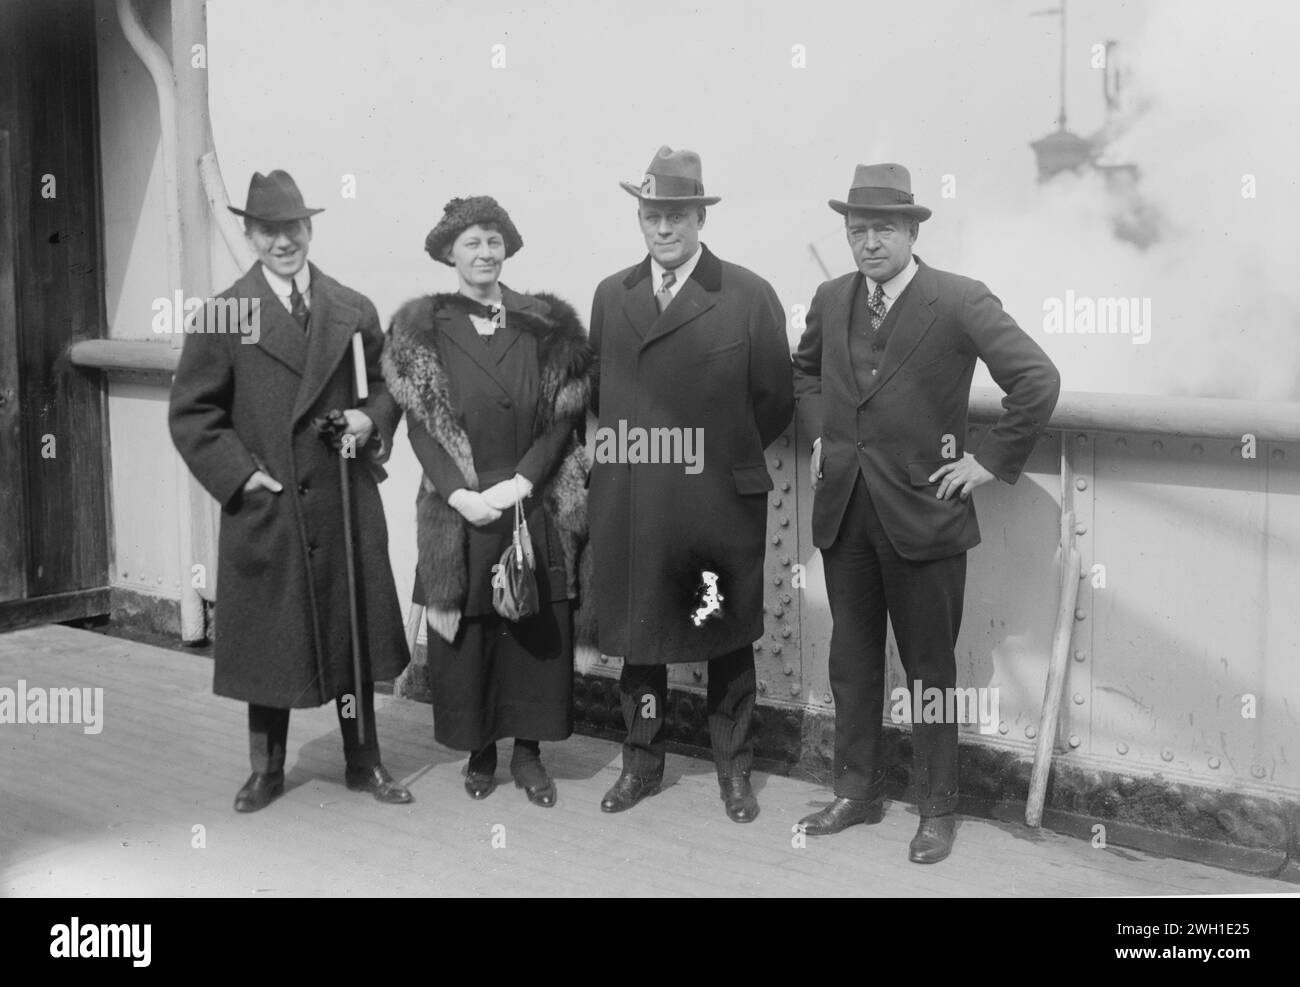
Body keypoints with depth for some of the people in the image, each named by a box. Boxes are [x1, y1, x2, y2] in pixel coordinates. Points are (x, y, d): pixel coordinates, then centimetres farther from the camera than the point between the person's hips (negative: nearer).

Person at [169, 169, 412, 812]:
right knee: (268, 638, 8)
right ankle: (266, 770, 25)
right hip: (264, 508, -2)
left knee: (355, 633, 10)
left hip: (347, 506, 2)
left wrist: (371, 421, -8)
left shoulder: (355, 311, 6)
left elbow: (388, 386, 13)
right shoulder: (221, 318, -1)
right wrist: (239, 472, -11)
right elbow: (191, 413, -1)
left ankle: (363, 763, 26)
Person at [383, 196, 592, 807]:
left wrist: (520, 483, -13)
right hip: (460, 511, -1)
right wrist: (461, 494, -14)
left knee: (538, 631, 5)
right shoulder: (422, 329, 2)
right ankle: (478, 751, 21)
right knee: (465, 635, 5)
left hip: (536, 509, 1)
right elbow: (420, 425, -2)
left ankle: (528, 751, 19)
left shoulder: (548, 326, 4)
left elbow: (563, 419, 0)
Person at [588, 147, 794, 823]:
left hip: (720, 505, -3)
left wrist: (724, 453, 3)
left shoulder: (749, 296, -5)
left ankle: (733, 770, 26)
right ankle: (641, 763, 29)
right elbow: (600, 389, 13)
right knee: (636, 639, 12)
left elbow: (776, 399, 0)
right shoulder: (611, 296, 8)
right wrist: (621, 449, 3)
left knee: (728, 642, 10)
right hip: (629, 506, 3)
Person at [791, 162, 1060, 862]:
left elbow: (1038, 380, -15)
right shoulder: (831, 300, 6)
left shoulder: (960, 301, -12)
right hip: (843, 509, 5)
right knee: (851, 662, 14)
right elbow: (804, 371, 26)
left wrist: (992, 461, -12)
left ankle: (936, 809, 21)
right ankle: (856, 792, 29)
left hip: (922, 511, -5)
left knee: (929, 669, 7)